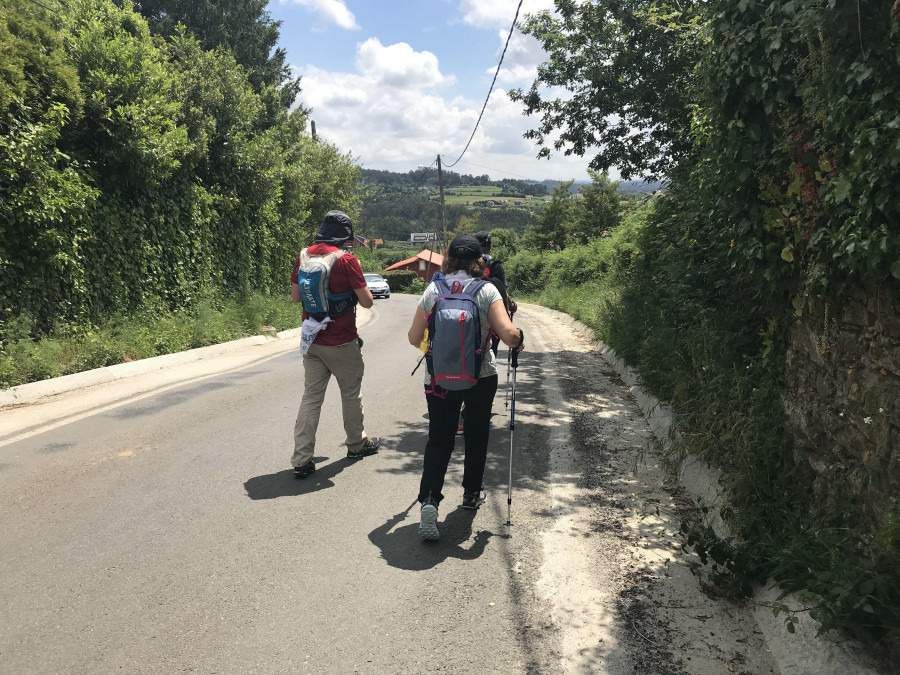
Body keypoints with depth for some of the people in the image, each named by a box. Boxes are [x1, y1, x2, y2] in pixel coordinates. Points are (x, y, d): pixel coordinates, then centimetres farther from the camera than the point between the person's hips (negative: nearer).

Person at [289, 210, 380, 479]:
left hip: (312, 340, 5)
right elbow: (367, 301, -11)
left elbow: (295, 296, 10)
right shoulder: (346, 260, -14)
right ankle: (356, 443, 33)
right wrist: (357, 277, 5)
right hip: (342, 343, -4)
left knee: (311, 397, 7)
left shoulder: (304, 256, 2)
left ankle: (301, 459, 5)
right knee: (351, 394, 15)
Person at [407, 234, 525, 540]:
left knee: (439, 440, 5)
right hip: (481, 377, -1)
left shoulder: (433, 289, -2)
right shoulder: (487, 290, -9)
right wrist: (519, 339, 4)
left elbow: (414, 337, 1)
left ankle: (429, 500, -13)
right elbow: (507, 334, -19)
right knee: (476, 435, 20)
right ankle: (472, 493, 34)